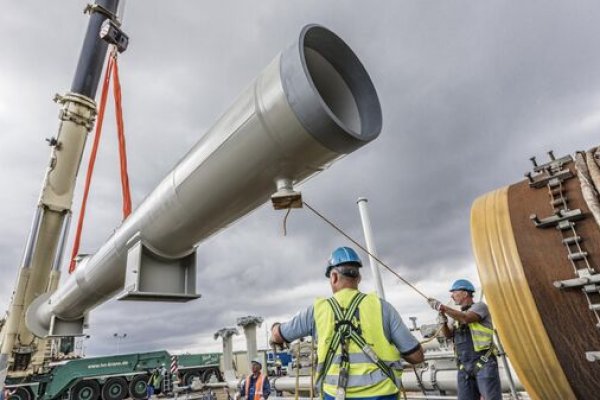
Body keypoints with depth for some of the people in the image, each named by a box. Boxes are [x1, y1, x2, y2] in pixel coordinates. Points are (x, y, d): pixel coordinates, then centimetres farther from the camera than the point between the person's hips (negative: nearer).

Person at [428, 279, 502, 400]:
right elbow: (448, 334, 10)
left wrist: (441, 306, -20)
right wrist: (444, 319, -7)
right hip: (464, 367, 6)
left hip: (484, 363, -6)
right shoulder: (458, 315, 21)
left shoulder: (480, 306, 1)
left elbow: (466, 319, -20)